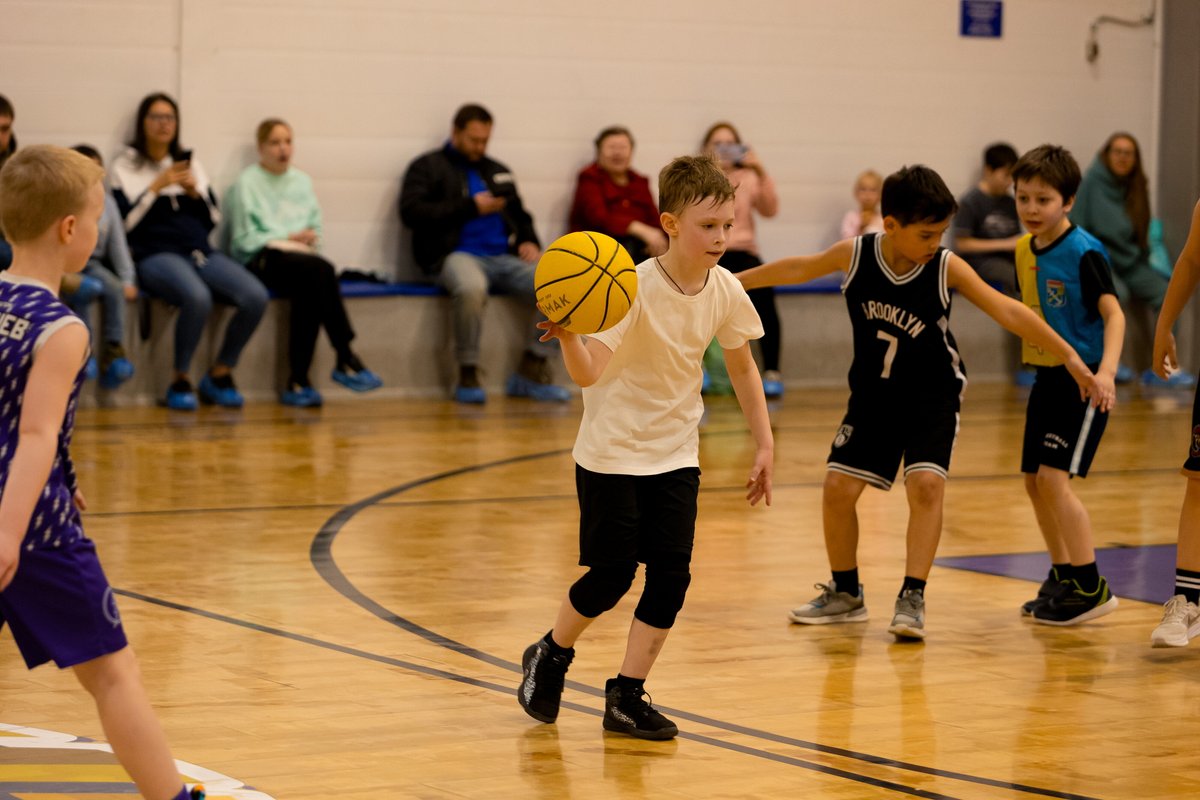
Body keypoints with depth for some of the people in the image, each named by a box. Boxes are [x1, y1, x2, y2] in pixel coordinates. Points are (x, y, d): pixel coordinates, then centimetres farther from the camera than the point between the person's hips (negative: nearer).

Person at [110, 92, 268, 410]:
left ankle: (220, 374, -3)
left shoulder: (189, 162, 22)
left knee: (256, 297, -22)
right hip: (156, 254, -5)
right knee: (197, 297, -38)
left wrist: (195, 191, 1)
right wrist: (157, 187, -7)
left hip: (201, 252, 5)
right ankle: (180, 382, -18)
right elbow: (124, 222, -3)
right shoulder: (126, 166, 8)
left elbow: (213, 219, 19)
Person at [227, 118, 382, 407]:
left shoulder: (302, 181, 24)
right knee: (321, 270, -35)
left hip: (300, 256, 5)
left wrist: (309, 239, -3)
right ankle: (346, 359, -34)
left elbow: (315, 229, 21)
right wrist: (290, 237, -8)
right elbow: (243, 239, -2)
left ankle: (298, 383, -35)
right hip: (262, 258, -5)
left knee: (309, 292, -34)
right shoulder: (247, 183, 6)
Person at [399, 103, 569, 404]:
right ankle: (468, 376, -26)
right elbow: (412, 211, -7)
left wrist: (529, 241, 9)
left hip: (503, 257, 6)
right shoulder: (428, 167, 8)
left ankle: (531, 371, -10)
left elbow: (520, 215, 33)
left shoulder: (497, 171, 27)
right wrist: (471, 207, -9)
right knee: (472, 287, -42)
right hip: (455, 255, -6)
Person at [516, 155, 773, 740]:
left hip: (676, 454, 5)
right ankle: (549, 657, 27)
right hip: (613, 451, -5)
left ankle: (626, 697, 7)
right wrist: (568, 336, -53)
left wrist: (764, 444, 8)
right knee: (612, 575, -1)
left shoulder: (726, 291, -7)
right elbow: (588, 372, -32)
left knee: (671, 573, -4)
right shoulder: (637, 289, -24)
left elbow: (742, 366, 9)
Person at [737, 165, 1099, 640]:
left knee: (926, 484, -21)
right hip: (873, 394, 3)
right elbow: (799, 270, 4)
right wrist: (733, 281, 14)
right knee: (838, 488, 0)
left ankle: (912, 599, -14)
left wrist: (1068, 356, -26)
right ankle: (845, 595, 19)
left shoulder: (947, 269, -19)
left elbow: (1007, 311, -21)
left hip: (933, 396, -3)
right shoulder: (854, 255, -14)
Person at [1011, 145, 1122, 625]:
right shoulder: (1024, 250, 6)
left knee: (1054, 478, -15)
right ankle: (1062, 577, 27)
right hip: (1047, 378, 8)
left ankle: (1091, 587, -8)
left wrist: (1106, 370, -35)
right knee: (1034, 481, 11)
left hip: (1083, 379, -8)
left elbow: (1114, 314, -22)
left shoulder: (1084, 252, -16)